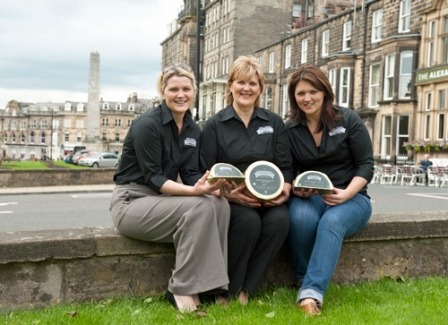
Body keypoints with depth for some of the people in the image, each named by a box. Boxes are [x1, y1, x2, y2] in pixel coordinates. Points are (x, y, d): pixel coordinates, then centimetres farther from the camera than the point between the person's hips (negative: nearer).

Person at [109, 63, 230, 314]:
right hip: (132, 202, -7)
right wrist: (193, 191, -33)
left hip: (162, 199, 7)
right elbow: (152, 178, -19)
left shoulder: (193, 130, 6)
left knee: (220, 204, -18)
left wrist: (210, 187, -21)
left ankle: (209, 285, -13)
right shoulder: (147, 125, -16)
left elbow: (191, 175, 1)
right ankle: (182, 290, -17)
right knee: (199, 207, -28)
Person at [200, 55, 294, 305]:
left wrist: (285, 189, -14)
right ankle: (227, 291, -13)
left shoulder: (275, 123, 11)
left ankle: (245, 290, -14)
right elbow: (207, 172, -2)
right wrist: (228, 193, -21)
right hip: (230, 199, -2)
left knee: (280, 220, -30)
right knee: (249, 220, -34)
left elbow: (286, 166, 8)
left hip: (269, 198, 3)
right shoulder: (215, 125, 3)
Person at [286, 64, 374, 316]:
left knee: (332, 221, -36)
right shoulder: (290, 129, 3)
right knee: (301, 217, -35)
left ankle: (311, 293, -43)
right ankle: (304, 281, -16)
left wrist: (346, 194, -21)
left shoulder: (349, 120, -3)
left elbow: (366, 165, -5)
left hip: (351, 198, -1)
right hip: (309, 197, 2)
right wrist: (296, 189, -18)